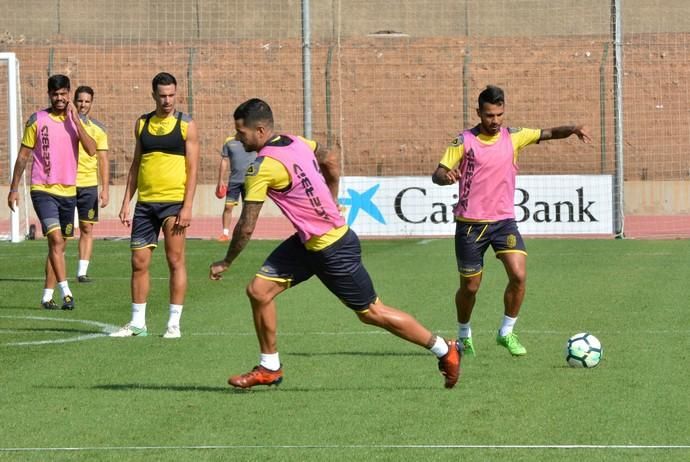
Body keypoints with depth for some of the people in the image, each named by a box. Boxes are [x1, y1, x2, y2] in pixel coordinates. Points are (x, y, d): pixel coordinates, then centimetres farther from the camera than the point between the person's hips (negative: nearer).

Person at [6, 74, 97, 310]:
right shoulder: (37, 120, -2)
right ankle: (65, 292, -23)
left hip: (68, 192, 4)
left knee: (59, 245, 8)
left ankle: (47, 295, 16)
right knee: (56, 239, -19)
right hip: (43, 190, -4)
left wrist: (75, 119, -12)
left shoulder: (75, 120, 7)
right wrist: (14, 189, 3)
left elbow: (91, 150, -8)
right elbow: (23, 156, 4)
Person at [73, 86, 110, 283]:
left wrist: (105, 189, 0)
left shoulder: (98, 129, 6)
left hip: (89, 184, 1)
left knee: (87, 229, 0)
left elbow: (103, 160, 6)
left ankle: (82, 271, 3)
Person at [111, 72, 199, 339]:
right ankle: (137, 322, 12)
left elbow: (192, 169, -4)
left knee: (175, 261, -2)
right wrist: (126, 202, 9)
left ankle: (174, 323, 2)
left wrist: (187, 207, -12)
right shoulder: (142, 123, 12)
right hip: (145, 202, 4)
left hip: (173, 202, -4)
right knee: (139, 262, 4)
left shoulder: (186, 125, -1)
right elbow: (136, 164, 16)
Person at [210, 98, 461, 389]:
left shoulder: (263, 167, -24)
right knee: (259, 290, 4)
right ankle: (269, 368, 14)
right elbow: (331, 163, 19)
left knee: (371, 313, 4)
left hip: (333, 250, -9)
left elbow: (247, 227, -19)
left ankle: (444, 350, 18)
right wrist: (329, 207, 29)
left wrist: (226, 263, -3)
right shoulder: (297, 143, 1)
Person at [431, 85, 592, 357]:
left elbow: (548, 134, 5)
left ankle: (506, 333, 1)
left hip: (503, 219, 2)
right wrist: (446, 176, -31)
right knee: (470, 287, 5)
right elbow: (437, 174, -7)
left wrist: (572, 129, -16)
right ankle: (464, 336, 30)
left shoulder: (513, 137, 4)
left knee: (519, 275, -16)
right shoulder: (465, 141, -4)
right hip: (470, 223, -2)